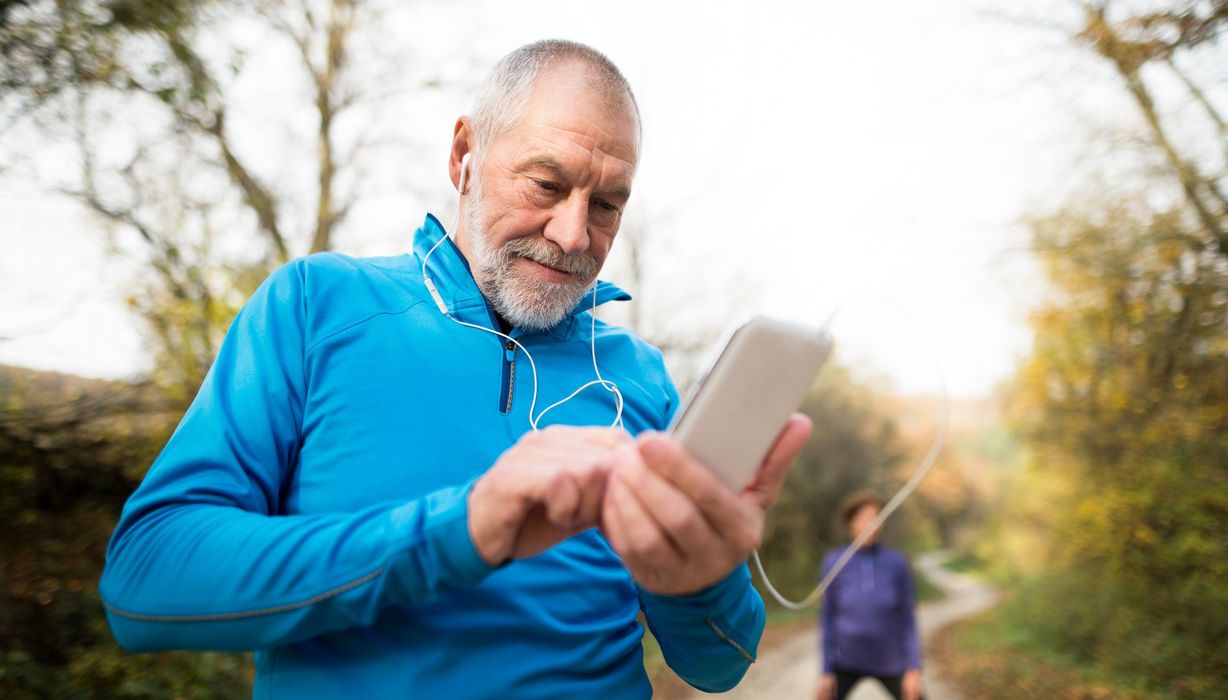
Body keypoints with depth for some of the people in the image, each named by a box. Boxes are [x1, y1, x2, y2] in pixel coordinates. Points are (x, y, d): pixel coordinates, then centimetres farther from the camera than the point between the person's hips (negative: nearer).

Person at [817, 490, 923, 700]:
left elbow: (907, 620, -6)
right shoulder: (834, 562, -10)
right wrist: (827, 671, -5)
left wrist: (913, 669, -10)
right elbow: (828, 618, -5)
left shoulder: (897, 562, -11)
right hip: (848, 661, 0)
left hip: (890, 663, 0)